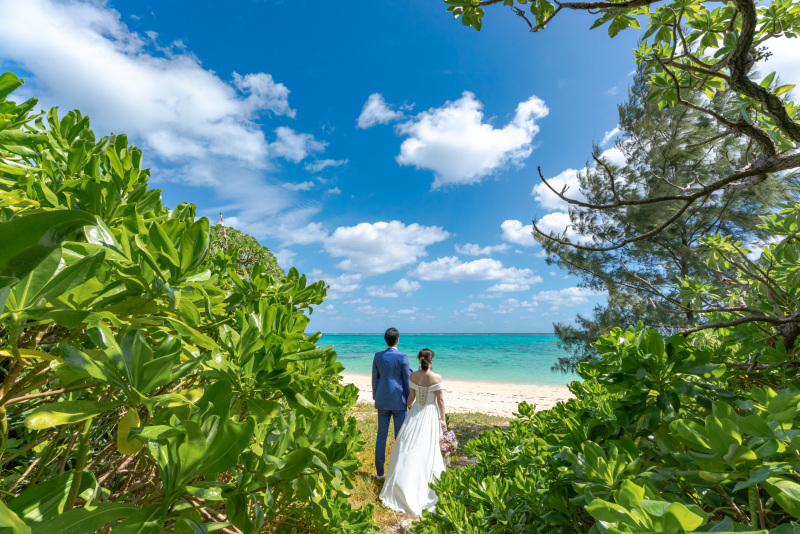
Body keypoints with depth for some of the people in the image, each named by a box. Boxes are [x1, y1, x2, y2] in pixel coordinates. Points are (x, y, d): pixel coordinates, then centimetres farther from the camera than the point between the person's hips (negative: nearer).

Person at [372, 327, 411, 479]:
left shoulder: (378, 356, -6)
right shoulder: (402, 357, -15)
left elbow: (375, 379, 2)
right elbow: (407, 380, -10)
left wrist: (375, 397, 15)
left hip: (382, 400, 4)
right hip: (398, 401, -3)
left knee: (381, 436, 16)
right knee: (400, 437, 11)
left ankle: (379, 471, 27)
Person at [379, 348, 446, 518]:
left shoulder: (413, 376, -10)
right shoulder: (437, 378, -17)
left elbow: (411, 397, 1)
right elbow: (440, 400, -12)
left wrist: (407, 409, 19)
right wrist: (443, 420, -1)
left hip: (415, 412, 2)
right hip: (430, 414, -2)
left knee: (409, 447, 15)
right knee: (426, 450, 14)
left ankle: (402, 485, 23)